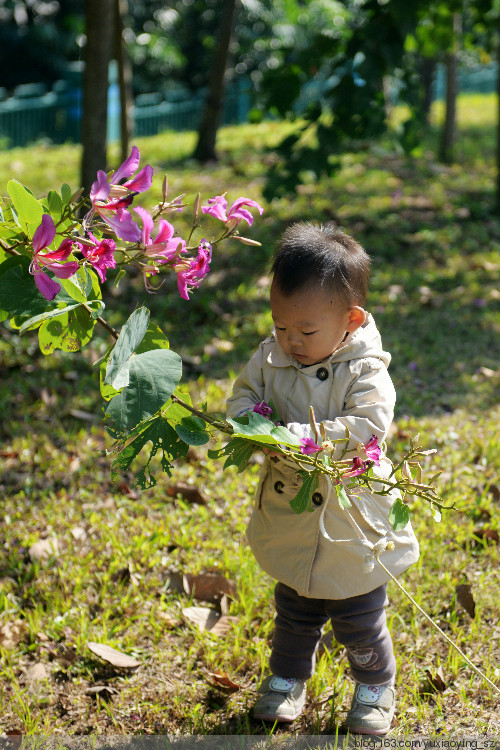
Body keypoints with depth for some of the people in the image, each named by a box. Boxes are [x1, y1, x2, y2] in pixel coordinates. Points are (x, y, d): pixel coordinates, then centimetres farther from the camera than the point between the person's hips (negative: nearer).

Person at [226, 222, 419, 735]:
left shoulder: (366, 372, -22)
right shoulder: (270, 357, -7)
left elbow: (367, 427, -32)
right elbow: (243, 394, 2)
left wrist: (310, 437, -42)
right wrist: (248, 413, -22)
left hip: (352, 529, -4)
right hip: (291, 525, 4)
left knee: (359, 622, 14)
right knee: (294, 612, 24)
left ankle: (376, 684, 40)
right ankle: (287, 676, 47)